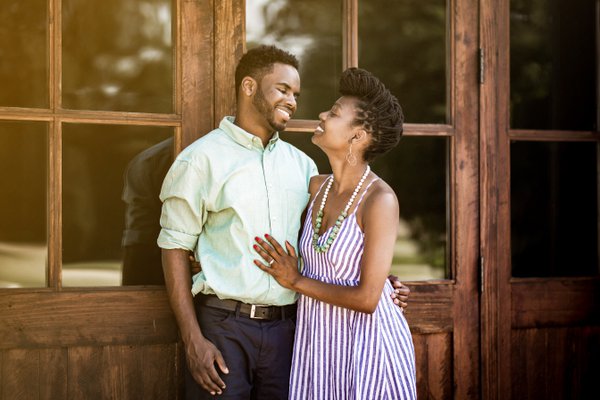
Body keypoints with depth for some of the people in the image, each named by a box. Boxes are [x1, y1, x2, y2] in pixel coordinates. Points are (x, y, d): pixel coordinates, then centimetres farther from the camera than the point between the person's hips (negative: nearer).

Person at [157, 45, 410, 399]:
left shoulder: (302, 164, 13)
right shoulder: (202, 158, -2)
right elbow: (175, 248, -4)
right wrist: (193, 340, -11)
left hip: (286, 327, 4)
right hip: (223, 326, -4)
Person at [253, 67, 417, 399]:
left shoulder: (380, 200, -18)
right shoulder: (316, 187, 2)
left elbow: (367, 298, -21)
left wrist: (296, 281, -8)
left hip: (366, 343, -6)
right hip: (317, 338, 6)